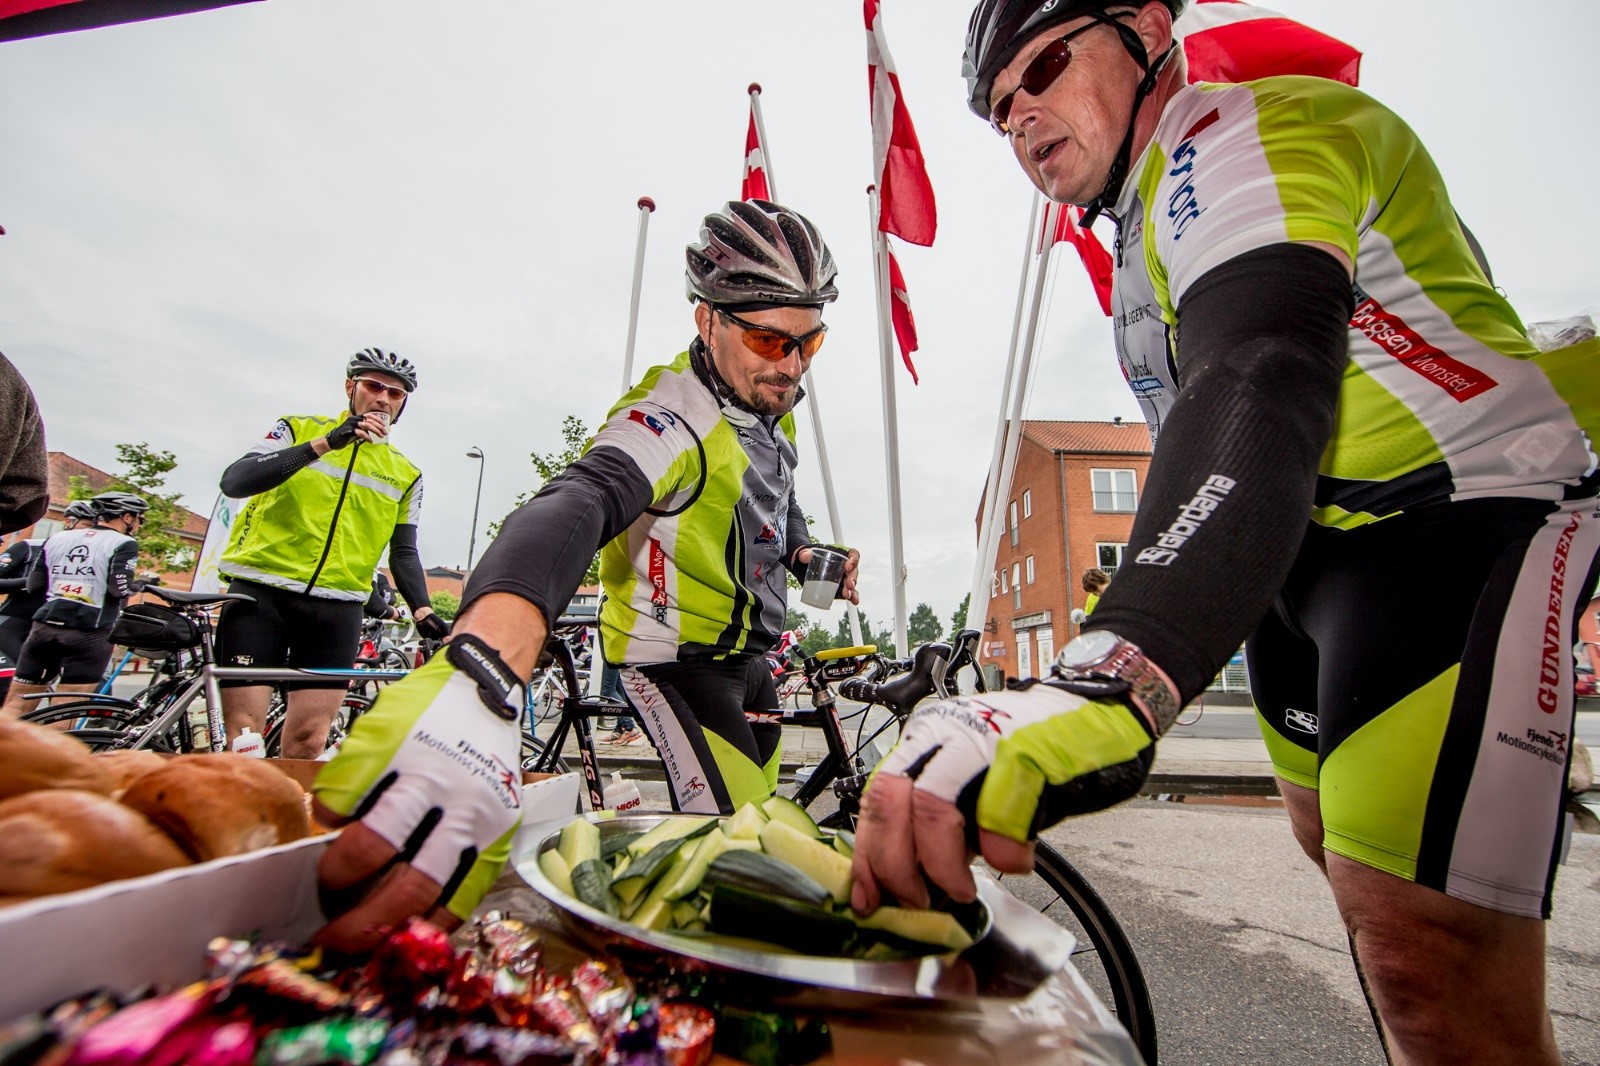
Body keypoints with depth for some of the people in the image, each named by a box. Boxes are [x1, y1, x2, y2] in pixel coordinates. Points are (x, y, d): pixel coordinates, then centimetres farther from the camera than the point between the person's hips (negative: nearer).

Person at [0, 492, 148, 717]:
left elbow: (34, 586, 13)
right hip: (89, 632, -5)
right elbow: (119, 589, -15)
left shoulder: (58, 538, 13)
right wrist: (141, 584, 6)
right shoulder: (123, 544, -4)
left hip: (44, 626, 6)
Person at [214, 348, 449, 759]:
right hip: (261, 591, -2)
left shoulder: (406, 474, 11)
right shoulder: (299, 429, 6)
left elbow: (404, 552, 11)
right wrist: (325, 444, -20)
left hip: (336, 608, 2)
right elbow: (234, 482, -10)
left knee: (308, 740, 2)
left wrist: (422, 609, -6)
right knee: (243, 732, -5)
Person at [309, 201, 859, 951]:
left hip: (744, 651, 9)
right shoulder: (673, 417, -29)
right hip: (675, 658, -8)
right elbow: (572, 509, -49)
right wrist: (474, 682, -67)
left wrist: (808, 558, 2)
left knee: (757, 813, 20)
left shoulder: (771, 408, 0)